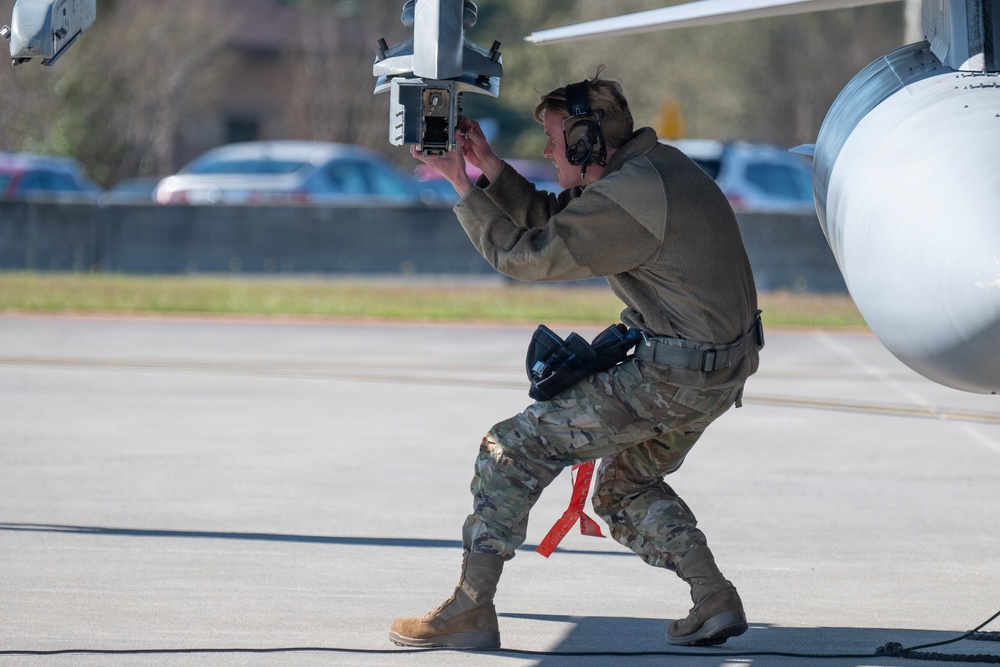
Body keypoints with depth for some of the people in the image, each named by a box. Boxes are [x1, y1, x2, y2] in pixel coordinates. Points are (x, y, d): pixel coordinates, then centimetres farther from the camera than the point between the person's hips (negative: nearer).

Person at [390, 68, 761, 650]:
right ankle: (715, 600, 15)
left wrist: (462, 185, -4)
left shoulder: (627, 198, -20)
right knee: (624, 486, 28)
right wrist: (487, 164, 10)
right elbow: (547, 217, 20)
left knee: (514, 448, -5)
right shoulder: (653, 164, 11)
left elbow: (526, 256, -14)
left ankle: (470, 611, -3)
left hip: (676, 377, -10)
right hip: (720, 368, 10)